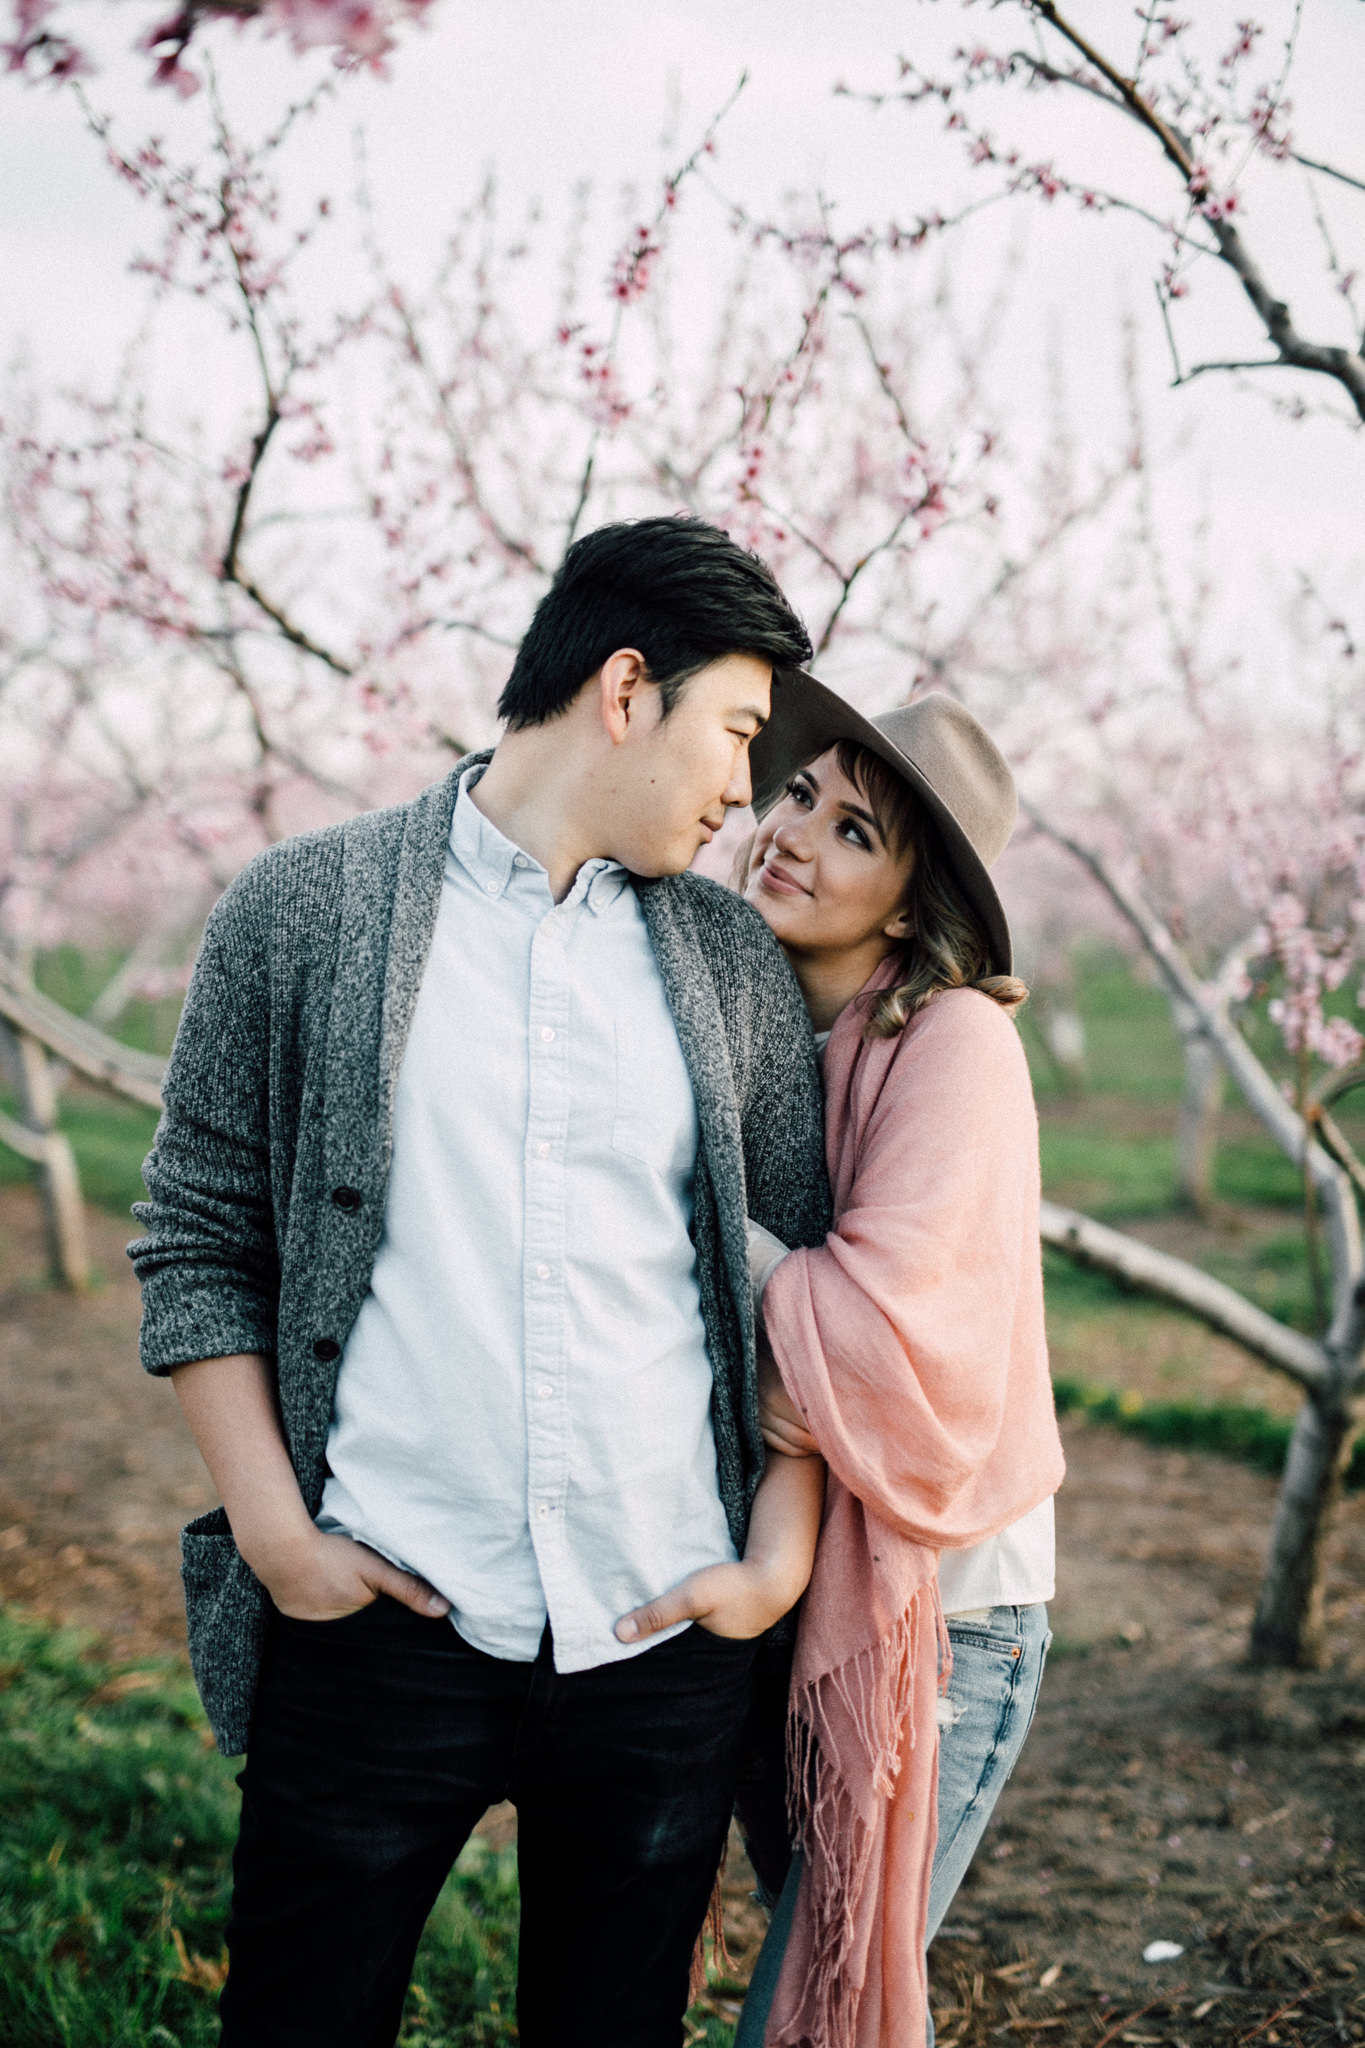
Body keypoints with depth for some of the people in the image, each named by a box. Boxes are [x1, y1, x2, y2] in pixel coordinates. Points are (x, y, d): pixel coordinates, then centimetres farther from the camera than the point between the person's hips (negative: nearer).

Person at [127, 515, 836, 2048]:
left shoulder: (733, 962, 8)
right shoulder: (300, 912, 0)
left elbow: (834, 1232, 13)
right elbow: (197, 1244, 2)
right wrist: (274, 1529, -7)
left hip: (663, 1634, 3)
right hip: (378, 1624, -3)